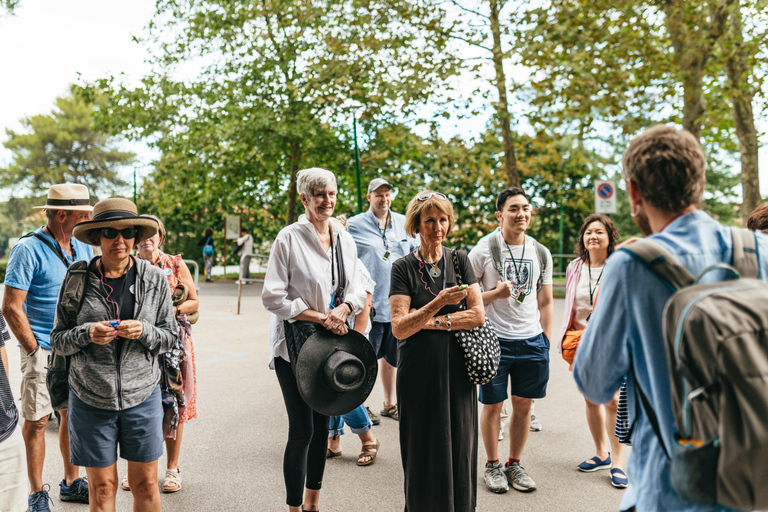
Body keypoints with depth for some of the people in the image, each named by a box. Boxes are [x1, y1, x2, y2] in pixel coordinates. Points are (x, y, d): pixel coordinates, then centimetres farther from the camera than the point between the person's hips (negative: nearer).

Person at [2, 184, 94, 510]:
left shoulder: (83, 249, 8)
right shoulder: (29, 249, -11)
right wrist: (36, 352, -13)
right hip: (43, 351, -6)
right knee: (36, 421, 3)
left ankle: (71, 483, 27)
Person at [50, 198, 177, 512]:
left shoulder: (154, 279, -1)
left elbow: (170, 337, 3)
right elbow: (58, 341, 3)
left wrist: (144, 332, -17)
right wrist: (86, 334, -17)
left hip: (142, 395, 0)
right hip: (90, 398, 0)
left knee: (145, 484, 9)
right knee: (101, 487, 11)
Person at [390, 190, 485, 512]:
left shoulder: (459, 260, 6)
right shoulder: (403, 268, -1)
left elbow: (477, 316, -1)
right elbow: (399, 328, -11)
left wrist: (429, 321, -9)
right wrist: (439, 303, -23)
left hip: (457, 368, 2)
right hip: (419, 372, -2)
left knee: (459, 445, 6)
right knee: (423, 448, 5)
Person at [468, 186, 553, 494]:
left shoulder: (541, 253, 7)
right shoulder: (483, 249, -6)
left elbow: (545, 302, 14)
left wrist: (546, 341, 9)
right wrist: (496, 293, -19)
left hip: (532, 341, 4)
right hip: (494, 339, -3)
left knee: (523, 405, 11)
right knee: (492, 405, 6)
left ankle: (515, 464, 29)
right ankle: (492, 465, 25)